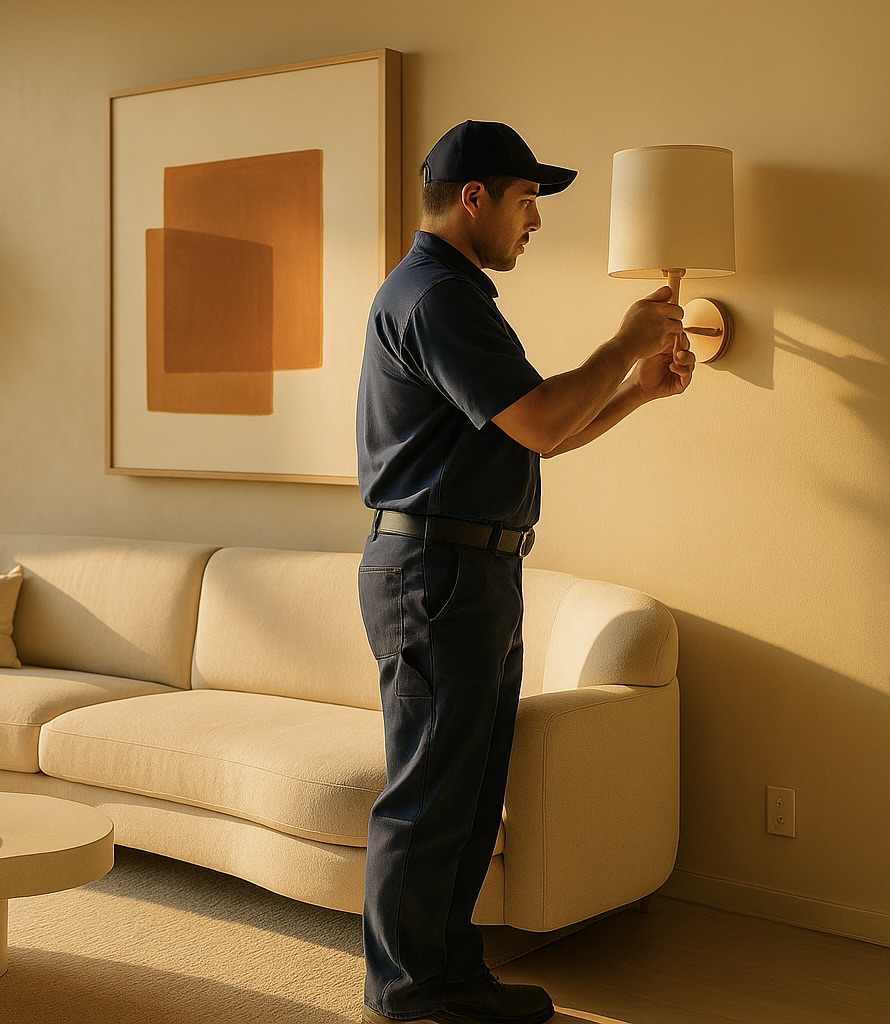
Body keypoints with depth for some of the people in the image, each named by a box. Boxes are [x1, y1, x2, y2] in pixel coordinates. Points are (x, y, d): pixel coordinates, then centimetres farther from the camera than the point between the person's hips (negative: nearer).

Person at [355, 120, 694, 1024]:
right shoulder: (434, 293, -14)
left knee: (470, 795, 15)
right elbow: (539, 422, -21)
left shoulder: (459, 295, 21)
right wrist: (624, 344, -8)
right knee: (428, 798, -2)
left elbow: (538, 435, 21)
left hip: (478, 576, 11)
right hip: (436, 572, -11)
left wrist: (639, 388, 10)